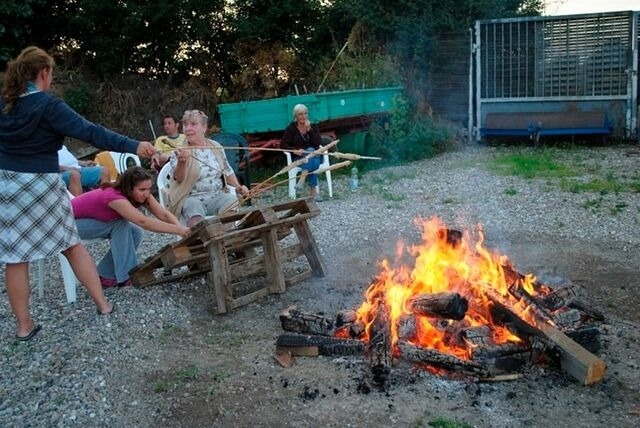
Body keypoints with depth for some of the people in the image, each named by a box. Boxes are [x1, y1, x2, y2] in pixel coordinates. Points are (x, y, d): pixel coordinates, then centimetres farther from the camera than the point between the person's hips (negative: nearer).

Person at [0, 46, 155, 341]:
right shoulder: (47, 105, -13)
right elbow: (89, 131, -22)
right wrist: (133, 146, -26)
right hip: (39, 184, -4)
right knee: (71, 244, 11)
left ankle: (24, 325, 13)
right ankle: (103, 304, 19)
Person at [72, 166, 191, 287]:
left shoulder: (141, 194, -14)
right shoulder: (115, 197, -37)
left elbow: (163, 214, -21)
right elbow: (143, 221, -47)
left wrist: (181, 228, -39)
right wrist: (178, 230, -49)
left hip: (93, 220, 8)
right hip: (72, 221, -8)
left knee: (135, 233, -10)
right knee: (121, 225, -24)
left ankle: (106, 275, 1)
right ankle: (125, 276, -17)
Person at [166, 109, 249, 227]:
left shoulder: (216, 147, 11)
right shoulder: (179, 152, -1)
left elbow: (227, 171, 21)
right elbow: (178, 178, -18)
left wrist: (238, 186, 4)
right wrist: (181, 162, -39)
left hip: (218, 195, 3)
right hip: (192, 198, -3)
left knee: (232, 200, -27)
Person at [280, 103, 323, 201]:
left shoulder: (312, 127, 7)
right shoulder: (291, 128, 0)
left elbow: (318, 143, -6)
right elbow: (283, 144, -5)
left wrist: (309, 130, -14)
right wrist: (294, 150, -22)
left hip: (314, 155, 2)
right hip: (298, 157, -2)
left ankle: (302, 180, -44)